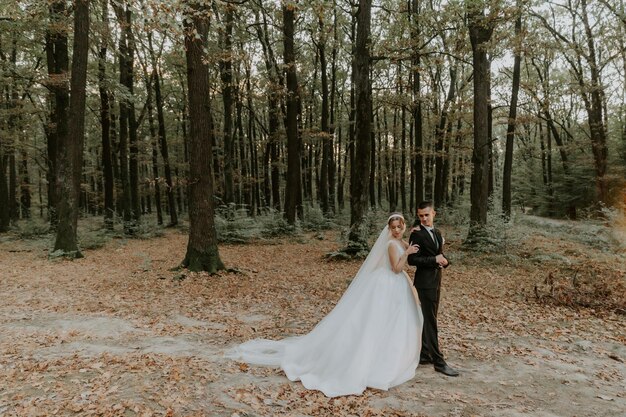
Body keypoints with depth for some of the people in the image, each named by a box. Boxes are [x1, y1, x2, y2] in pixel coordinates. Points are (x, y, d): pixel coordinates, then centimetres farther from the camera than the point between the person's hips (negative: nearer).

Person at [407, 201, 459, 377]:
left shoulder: (437, 233, 13)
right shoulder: (417, 234, -12)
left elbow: (439, 255, 14)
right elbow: (412, 259, -17)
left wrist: (444, 261, -8)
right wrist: (434, 260, -20)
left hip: (436, 280, 8)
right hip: (425, 281, -8)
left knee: (429, 320, 15)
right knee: (430, 321, -4)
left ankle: (425, 355, 26)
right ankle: (439, 362, 1)